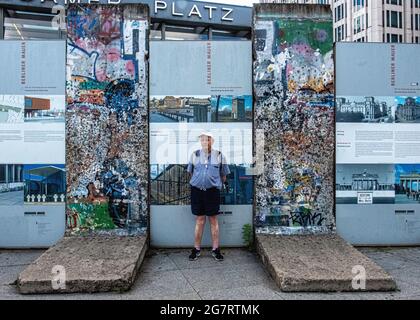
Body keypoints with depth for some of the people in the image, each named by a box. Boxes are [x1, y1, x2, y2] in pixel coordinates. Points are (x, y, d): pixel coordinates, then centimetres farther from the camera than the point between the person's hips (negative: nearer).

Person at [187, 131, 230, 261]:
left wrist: (217, 184, 11)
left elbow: (223, 176, 9)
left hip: (213, 191, -1)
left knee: (213, 220, 5)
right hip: (197, 190, 1)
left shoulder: (219, 156, 1)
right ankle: (197, 248, 17)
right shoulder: (195, 155, 4)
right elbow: (191, 173, 14)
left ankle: (215, 249, 16)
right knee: (199, 220, 6)